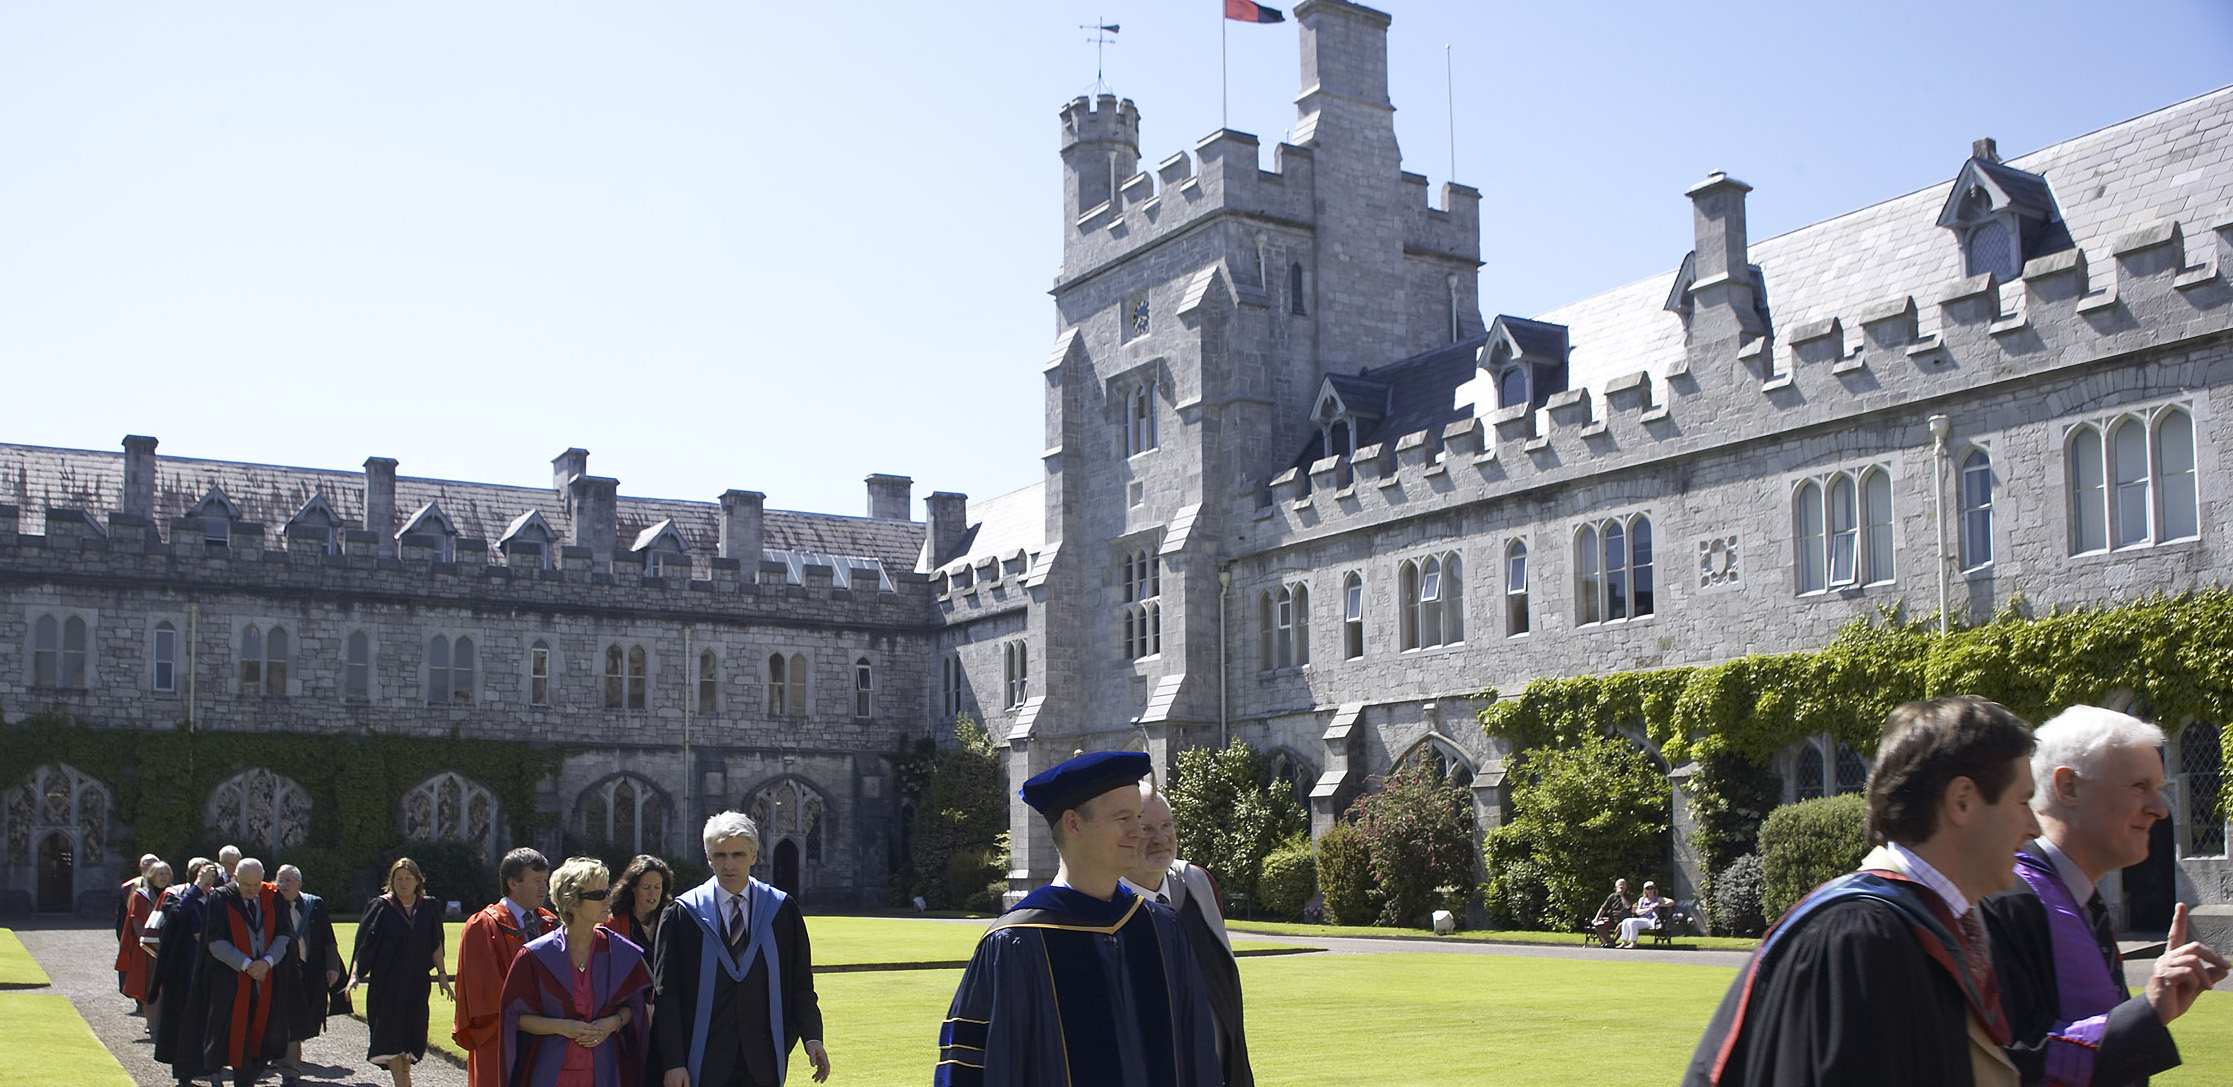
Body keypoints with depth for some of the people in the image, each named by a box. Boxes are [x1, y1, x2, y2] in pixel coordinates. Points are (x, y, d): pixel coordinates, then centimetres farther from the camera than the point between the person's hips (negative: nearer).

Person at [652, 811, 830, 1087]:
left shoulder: (782, 911, 5)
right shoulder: (682, 915, 0)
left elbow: (800, 983, 6)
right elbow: (665, 993, -2)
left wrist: (812, 1036, -9)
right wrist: (673, 1062, -9)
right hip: (704, 1063, -1)